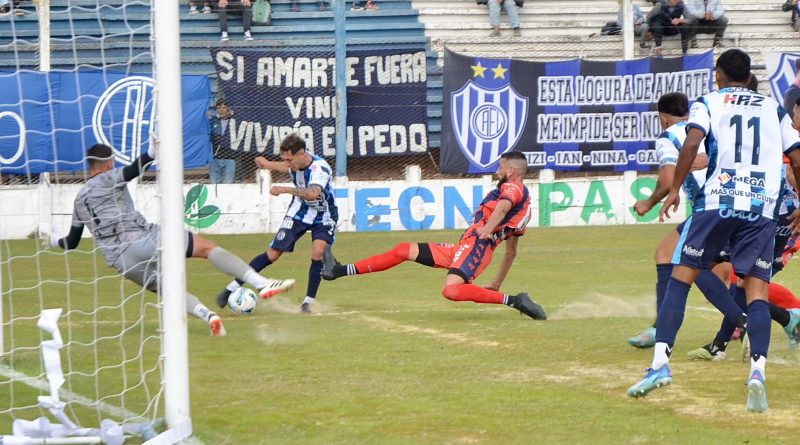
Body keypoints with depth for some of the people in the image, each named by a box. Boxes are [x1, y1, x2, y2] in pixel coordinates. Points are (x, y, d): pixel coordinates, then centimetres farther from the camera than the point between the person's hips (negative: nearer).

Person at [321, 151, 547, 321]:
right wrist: (496, 284, 34)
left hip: (476, 245, -10)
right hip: (462, 248, 10)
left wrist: (488, 228, -44)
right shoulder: (523, 201, 28)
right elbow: (511, 251, 31)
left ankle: (515, 301, -25)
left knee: (451, 291, -36)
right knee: (405, 250, 12)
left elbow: (504, 205, -27)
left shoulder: (513, 187, -1)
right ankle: (342, 271, 16)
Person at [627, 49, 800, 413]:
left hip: (716, 202, -2)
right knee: (757, 287, 0)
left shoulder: (708, 103, 10)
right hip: (762, 206, 2)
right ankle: (758, 371, -20)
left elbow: (692, 143, -8)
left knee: (681, 276, 5)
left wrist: (674, 189, -2)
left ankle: (661, 362, -8)